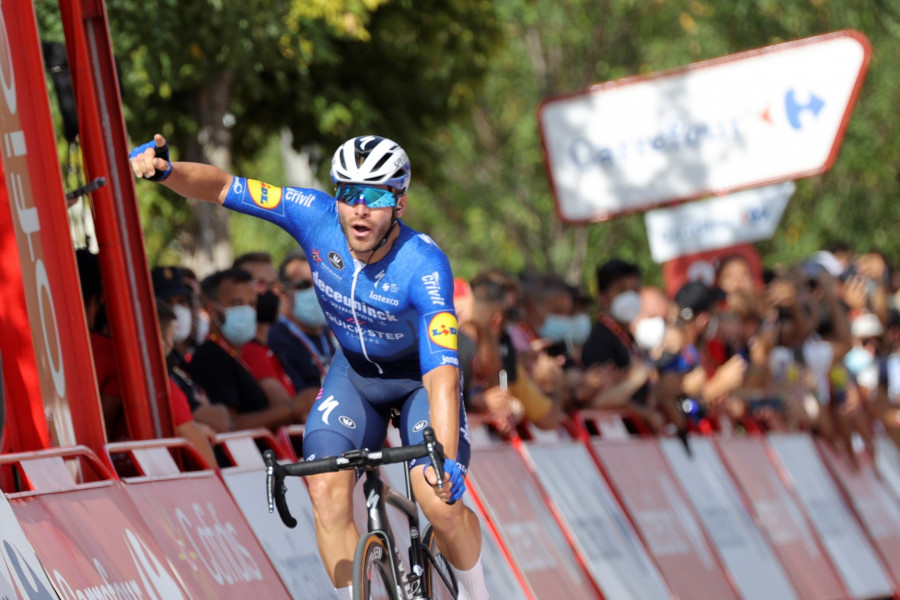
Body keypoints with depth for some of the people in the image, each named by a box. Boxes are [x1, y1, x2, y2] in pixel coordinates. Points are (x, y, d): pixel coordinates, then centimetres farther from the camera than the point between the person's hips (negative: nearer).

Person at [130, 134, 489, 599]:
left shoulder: (423, 266, -35)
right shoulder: (317, 217, -25)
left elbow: (441, 373, -43)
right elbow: (222, 188, -19)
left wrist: (447, 460, -56)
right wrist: (165, 171, -40)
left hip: (417, 377, -4)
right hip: (353, 373, 4)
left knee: (441, 504, -19)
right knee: (326, 491, -17)